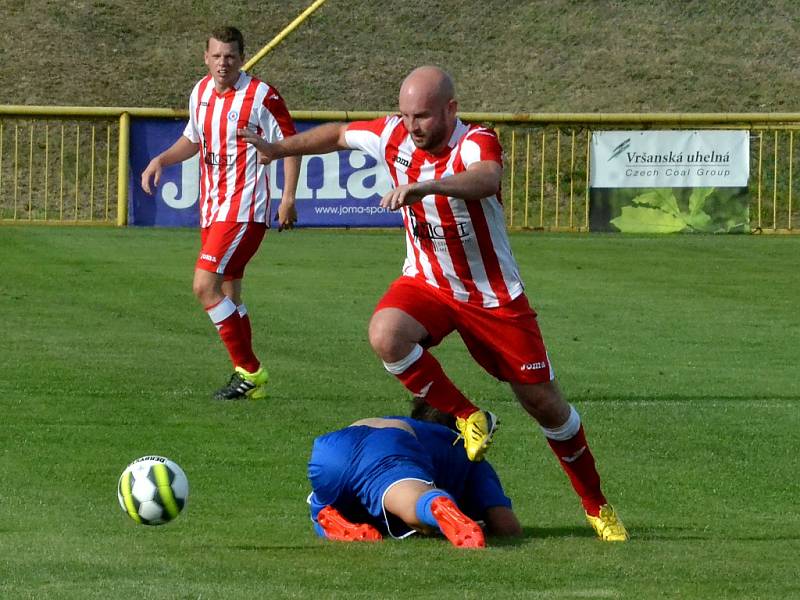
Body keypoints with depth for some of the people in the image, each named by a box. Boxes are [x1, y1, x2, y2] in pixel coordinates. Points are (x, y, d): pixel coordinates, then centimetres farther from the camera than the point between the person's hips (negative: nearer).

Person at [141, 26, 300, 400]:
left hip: (244, 210, -8)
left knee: (205, 285, -17)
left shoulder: (260, 96, -12)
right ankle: (250, 380, 20)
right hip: (211, 210, 8)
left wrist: (288, 198, -13)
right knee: (229, 295, 11)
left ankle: (249, 372, -10)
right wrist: (161, 160, 9)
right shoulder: (200, 93, 9)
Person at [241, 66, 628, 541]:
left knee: (545, 403, 2)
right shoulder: (393, 136, -10)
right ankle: (468, 418, -10)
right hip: (427, 284, 3)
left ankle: (597, 506, 23)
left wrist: (425, 186, -65)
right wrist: (281, 149, 11)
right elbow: (340, 134, 12)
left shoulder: (476, 144, -25)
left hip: (494, 296, -3)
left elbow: (486, 179, -50)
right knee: (385, 334, -31)